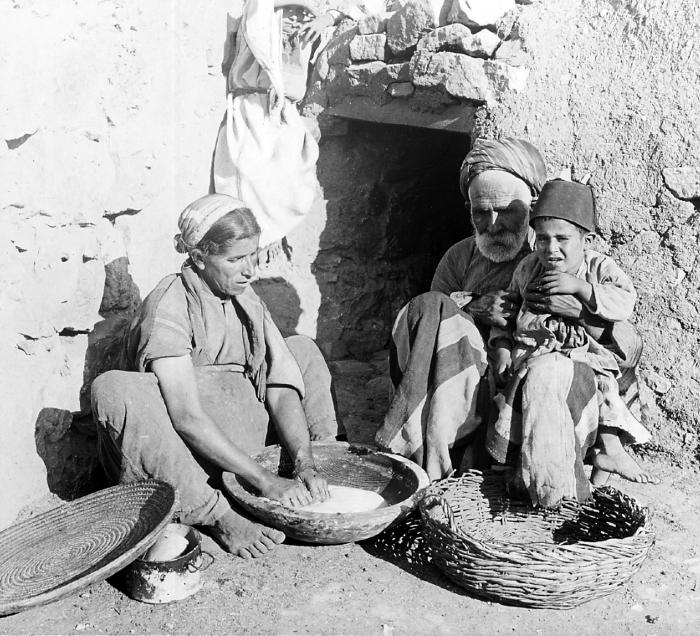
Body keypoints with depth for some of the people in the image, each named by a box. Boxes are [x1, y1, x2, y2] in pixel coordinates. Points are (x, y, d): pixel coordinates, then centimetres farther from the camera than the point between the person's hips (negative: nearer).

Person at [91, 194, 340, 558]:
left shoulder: (244, 299, 2)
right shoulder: (169, 306, -18)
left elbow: (282, 388, -4)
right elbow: (186, 416, -27)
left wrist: (304, 463, -18)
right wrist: (265, 481, -29)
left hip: (240, 440, 6)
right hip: (184, 453, -6)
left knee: (302, 350, 6)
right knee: (115, 390, -35)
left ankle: (319, 468, 1)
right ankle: (216, 516, -28)